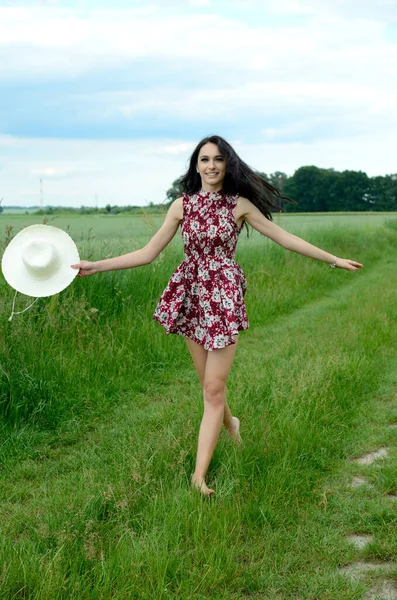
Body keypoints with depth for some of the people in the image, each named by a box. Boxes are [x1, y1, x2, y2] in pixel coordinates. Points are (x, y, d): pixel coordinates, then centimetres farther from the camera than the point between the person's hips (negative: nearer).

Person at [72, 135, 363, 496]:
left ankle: (199, 474, -4)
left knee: (214, 388, -6)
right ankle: (229, 423, 45)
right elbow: (148, 253, 4)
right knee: (209, 383, 11)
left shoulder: (240, 204, -1)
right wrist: (96, 266, -1)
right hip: (192, 295, 3)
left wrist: (334, 260, 4)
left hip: (224, 296, -3)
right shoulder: (182, 205, 4)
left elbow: (285, 238, 3)